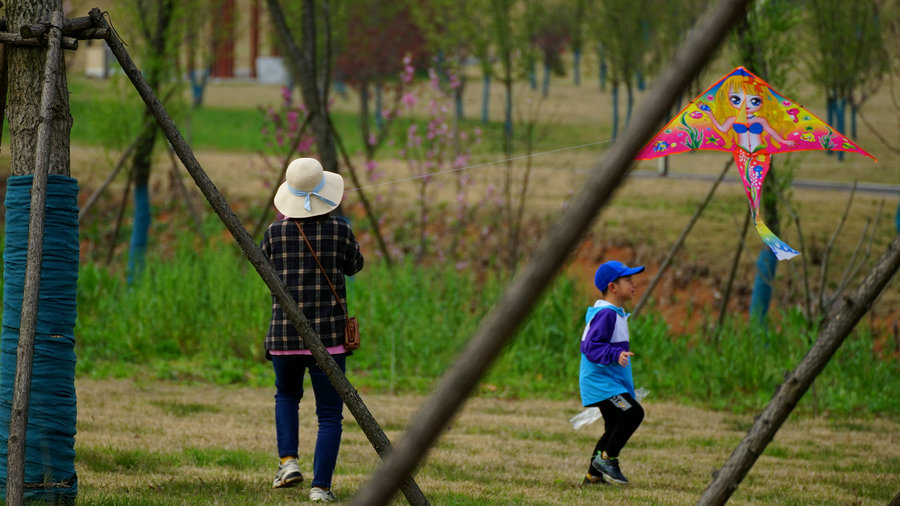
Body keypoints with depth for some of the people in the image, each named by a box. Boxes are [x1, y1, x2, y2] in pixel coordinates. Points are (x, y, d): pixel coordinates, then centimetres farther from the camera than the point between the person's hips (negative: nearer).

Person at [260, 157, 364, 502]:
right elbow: (354, 266, 14)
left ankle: (288, 460, 10)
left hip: (284, 335, 2)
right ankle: (321, 487, -5)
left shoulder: (275, 233, -4)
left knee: (287, 396, 28)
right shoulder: (339, 231, -6)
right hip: (329, 336, -1)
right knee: (329, 415, 7)